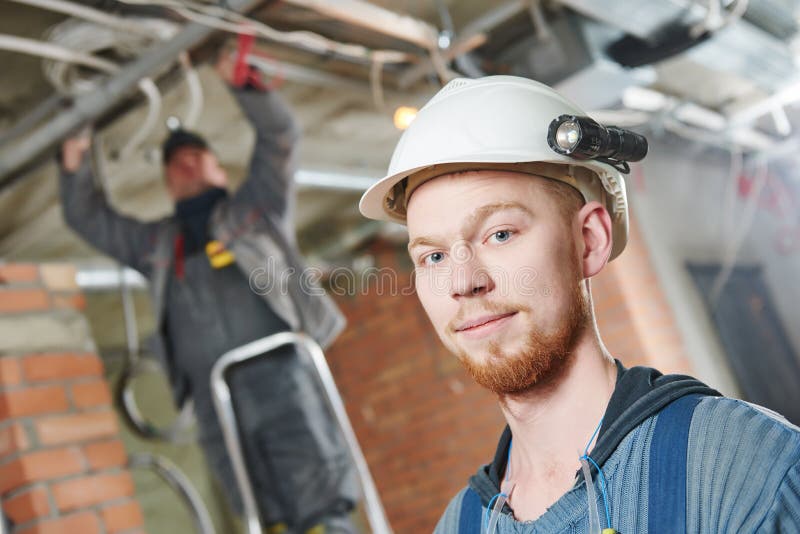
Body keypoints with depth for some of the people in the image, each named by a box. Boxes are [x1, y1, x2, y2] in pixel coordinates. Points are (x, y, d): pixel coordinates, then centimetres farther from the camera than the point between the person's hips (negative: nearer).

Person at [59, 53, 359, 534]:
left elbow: (280, 134, 12)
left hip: (279, 371, -2)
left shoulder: (256, 208, 19)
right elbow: (88, 217, 33)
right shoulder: (157, 243, 28)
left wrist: (243, 83, 2)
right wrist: (76, 162, 20)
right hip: (213, 395, 3)